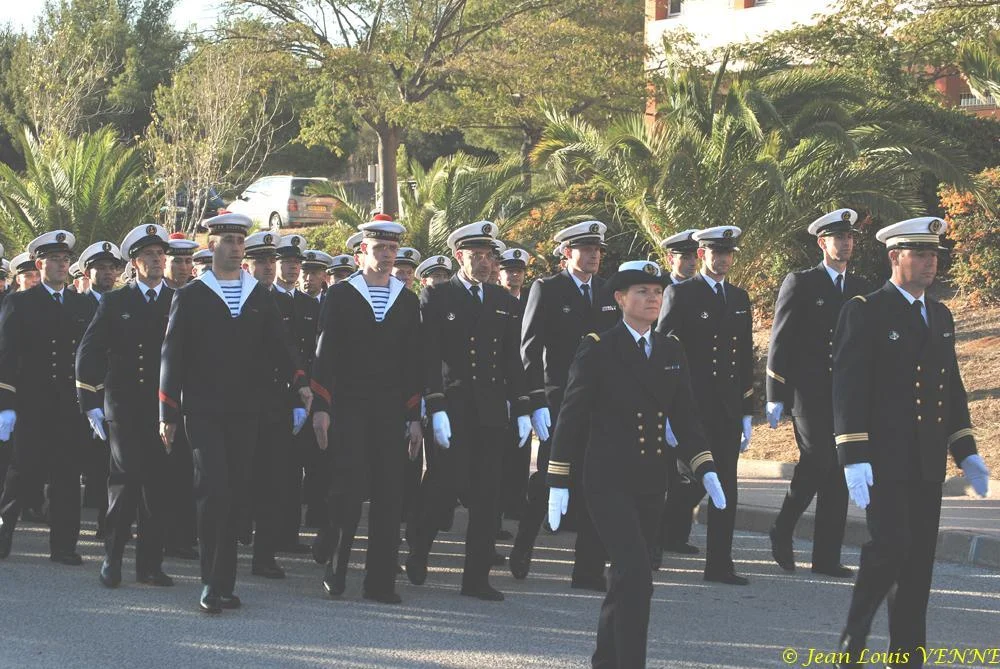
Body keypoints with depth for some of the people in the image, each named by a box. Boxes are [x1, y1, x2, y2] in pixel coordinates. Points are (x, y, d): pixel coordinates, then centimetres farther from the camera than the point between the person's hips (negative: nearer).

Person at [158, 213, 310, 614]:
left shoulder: (261, 299, 11)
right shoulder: (190, 298, 3)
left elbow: (279, 345, 4)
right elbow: (172, 356, 3)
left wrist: (299, 381, -16)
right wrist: (167, 413, -2)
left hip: (244, 414, 3)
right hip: (203, 411, -3)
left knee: (236, 496, 4)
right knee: (214, 491, -14)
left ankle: (224, 584, 12)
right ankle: (211, 582, -9)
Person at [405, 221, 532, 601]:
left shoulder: (503, 301, 15)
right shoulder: (436, 297, 0)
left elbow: (513, 359, 16)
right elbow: (428, 357, -6)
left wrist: (522, 410, 9)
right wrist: (436, 409, -15)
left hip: (492, 412, 4)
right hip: (453, 407, -4)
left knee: (487, 495, 2)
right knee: (449, 482, -10)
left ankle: (477, 578, 6)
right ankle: (418, 551, 17)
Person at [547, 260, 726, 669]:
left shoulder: (672, 352, 11)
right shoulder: (597, 350, -4)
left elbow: (685, 418, 12)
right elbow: (571, 417, -4)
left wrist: (706, 471, 1)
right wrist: (558, 482, -6)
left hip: (651, 483, 6)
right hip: (608, 481, -6)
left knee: (626, 578, 11)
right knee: (636, 576, -16)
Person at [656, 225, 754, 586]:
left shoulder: (739, 298, 16)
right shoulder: (680, 294, -1)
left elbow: (745, 357, 17)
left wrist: (746, 411, 13)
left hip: (728, 409, 5)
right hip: (690, 406, -5)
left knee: (726, 487, 3)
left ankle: (720, 563, 5)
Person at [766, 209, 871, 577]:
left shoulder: (860, 288, 14)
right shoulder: (800, 283, 1)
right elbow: (779, 340, -2)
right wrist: (776, 396, -7)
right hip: (809, 393, -5)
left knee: (838, 474, 2)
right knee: (817, 460, -17)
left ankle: (827, 557, 7)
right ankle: (783, 530, 5)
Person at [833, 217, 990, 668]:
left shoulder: (941, 316, 16)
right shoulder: (865, 313, -6)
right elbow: (848, 389, -11)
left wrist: (965, 452, 14)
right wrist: (854, 458, -18)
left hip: (927, 463, 6)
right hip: (884, 460, -6)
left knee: (919, 562, 5)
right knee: (890, 548, -15)